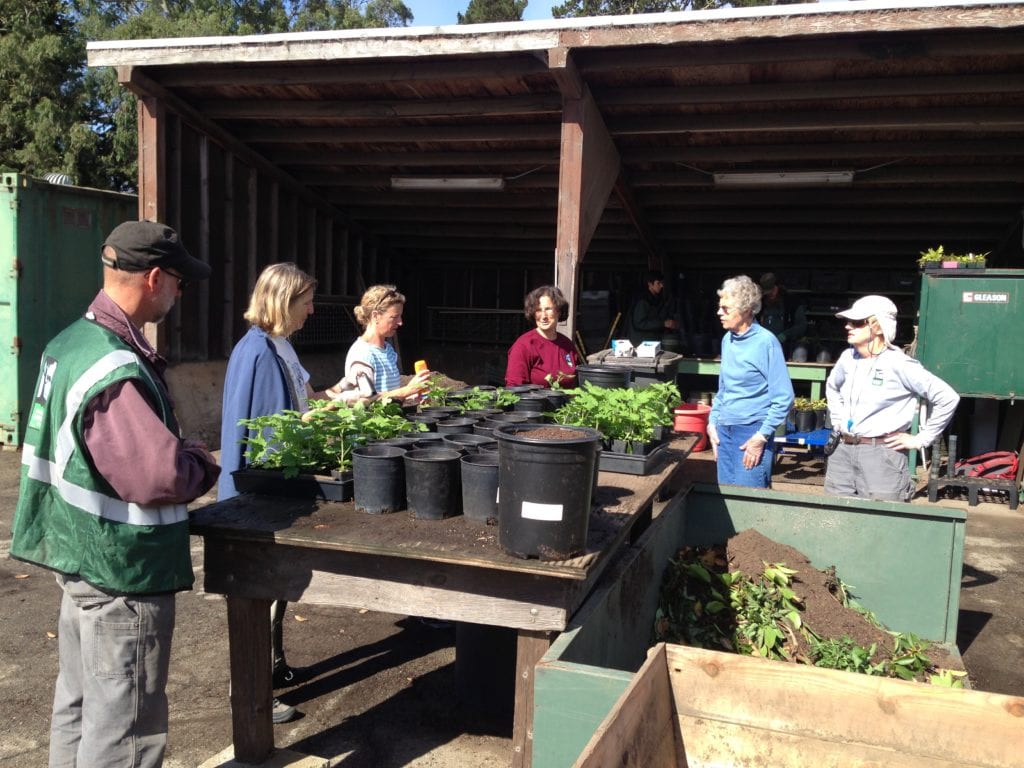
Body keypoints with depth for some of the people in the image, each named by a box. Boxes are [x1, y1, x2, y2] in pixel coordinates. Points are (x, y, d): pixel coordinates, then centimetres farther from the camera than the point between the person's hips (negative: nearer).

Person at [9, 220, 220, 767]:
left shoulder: (69, 342, 6)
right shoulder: (116, 371, -27)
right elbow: (161, 479, -29)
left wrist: (180, 450, 3)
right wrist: (204, 466, -9)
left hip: (77, 557, 10)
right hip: (123, 576, -10)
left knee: (77, 705, 24)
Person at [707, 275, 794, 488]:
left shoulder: (765, 342, -12)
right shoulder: (727, 340, 8)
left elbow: (783, 398, -13)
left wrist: (761, 437, -15)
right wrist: (712, 423, 10)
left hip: (752, 433, -6)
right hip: (724, 431, 7)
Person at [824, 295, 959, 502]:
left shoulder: (898, 365, -12)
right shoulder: (848, 358, 7)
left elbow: (947, 398, -11)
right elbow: (832, 387, 30)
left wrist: (920, 439, -7)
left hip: (882, 455, -6)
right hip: (842, 451, 6)